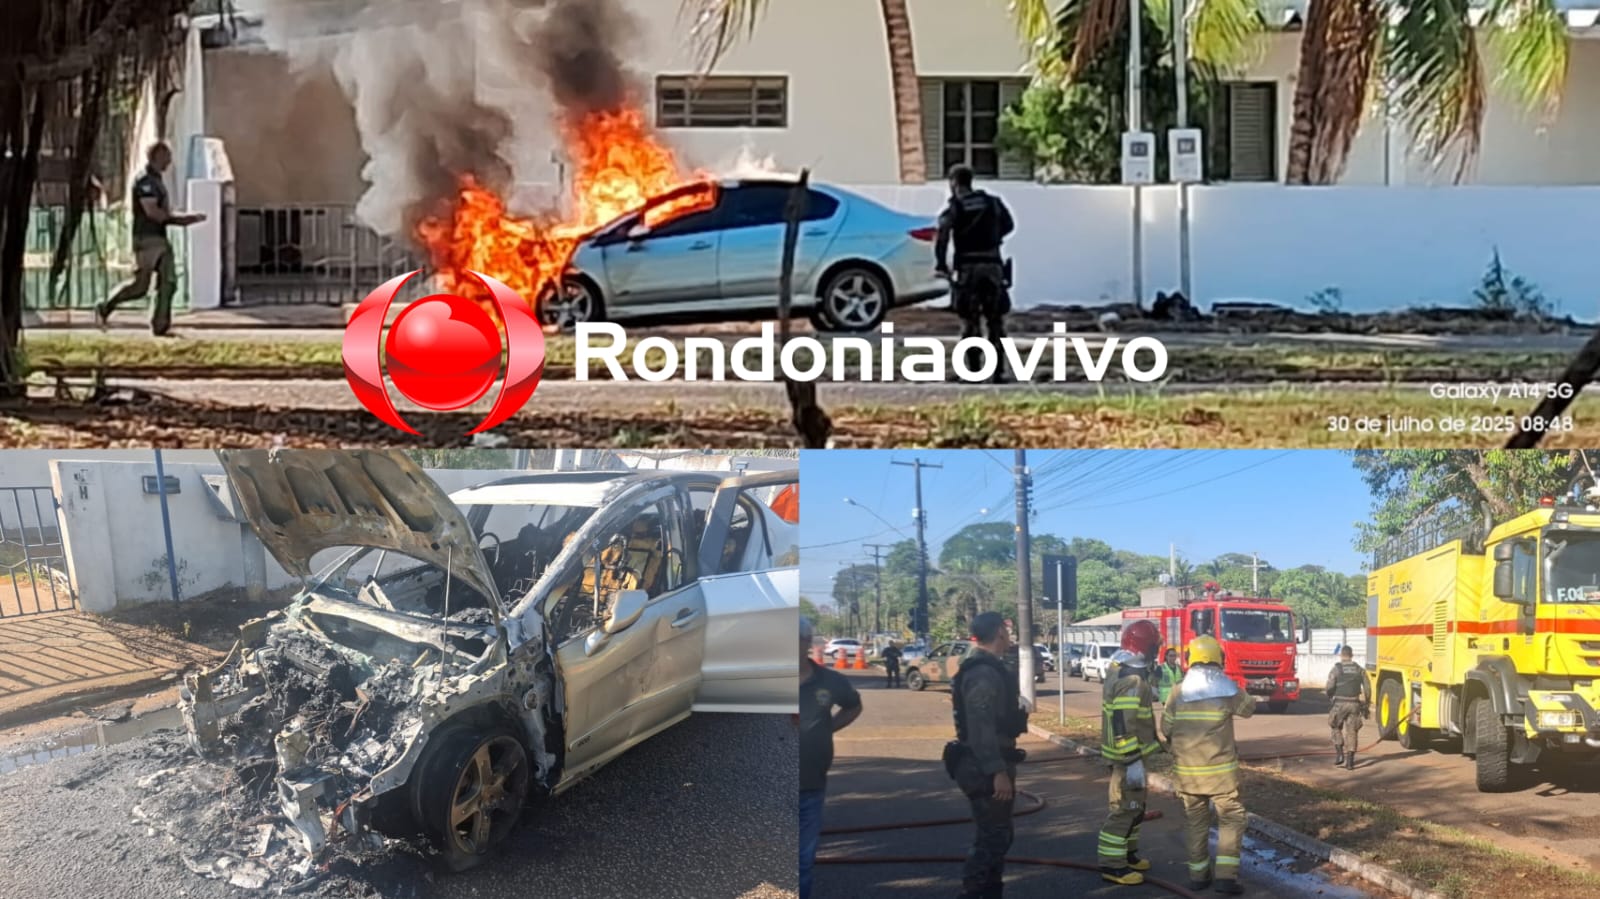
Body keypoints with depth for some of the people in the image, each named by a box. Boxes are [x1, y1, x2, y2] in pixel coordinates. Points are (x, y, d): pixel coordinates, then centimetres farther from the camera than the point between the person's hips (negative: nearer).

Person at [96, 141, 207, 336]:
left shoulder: (157, 180, 19)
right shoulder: (144, 180, -12)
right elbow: (152, 211, -20)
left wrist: (188, 218, 8)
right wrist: (182, 219, -12)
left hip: (160, 239, 9)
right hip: (147, 239, -9)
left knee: (168, 282, 0)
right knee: (140, 285, -7)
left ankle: (160, 326, 1)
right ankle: (105, 308, 9)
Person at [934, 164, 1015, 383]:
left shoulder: (955, 207, -2)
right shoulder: (993, 203, 9)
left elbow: (942, 234, -16)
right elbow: (1009, 225, 22)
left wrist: (940, 262, -10)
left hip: (968, 267, -3)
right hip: (993, 265, 3)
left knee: (970, 322, 4)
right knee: (995, 321, 9)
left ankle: (973, 371, 0)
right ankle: (998, 371, 5)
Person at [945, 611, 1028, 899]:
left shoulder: (989, 668, 14)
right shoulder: (983, 672, -19)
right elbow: (981, 728, -25)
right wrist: (998, 771, -26)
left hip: (991, 764, 11)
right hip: (985, 767, -11)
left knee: (997, 834, 16)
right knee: (992, 837, -8)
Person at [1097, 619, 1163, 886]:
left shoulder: (1122, 673, 10)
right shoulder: (1131, 682, -23)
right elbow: (1124, 726, -27)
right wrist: (1133, 761, -26)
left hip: (1128, 754, 11)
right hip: (1128, 756, -11)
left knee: (1134, 806, 20)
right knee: (1125, 809, -6)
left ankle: (1127, 854, 31)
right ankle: (1112, 865, -2)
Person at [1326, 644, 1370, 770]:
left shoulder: (1336, 668, -3)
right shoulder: (1359, 670, 8)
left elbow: (1330, 688, -9)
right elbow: (1367, 689, 6)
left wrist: (1331, 697, 13)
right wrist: (1366, 706, 15)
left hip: (1340, 703, -2)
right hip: (1355, 704, 2)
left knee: (1336, 728, 17)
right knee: (1351, 731, 5)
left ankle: (1339, 754, 5)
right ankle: (1349, 760, -1)